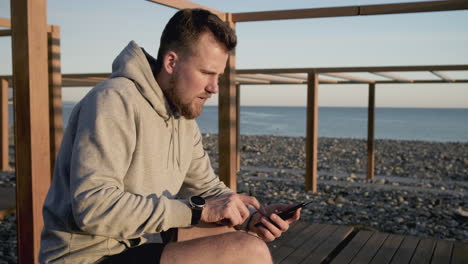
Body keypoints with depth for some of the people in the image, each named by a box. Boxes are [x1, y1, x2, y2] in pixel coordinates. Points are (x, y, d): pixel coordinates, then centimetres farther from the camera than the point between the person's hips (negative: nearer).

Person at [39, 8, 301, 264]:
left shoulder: (184, 119, 7)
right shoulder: (114, 101, -19)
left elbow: (208, 187, 13)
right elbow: (93, 207, -27)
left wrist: (253, 216, -7)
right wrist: (197, 210, -25)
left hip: (142, 240, 9)